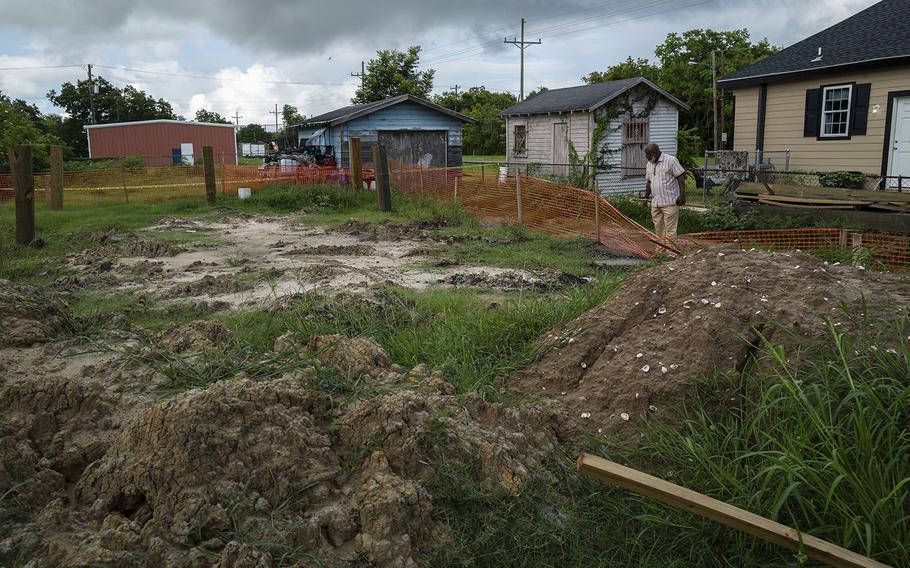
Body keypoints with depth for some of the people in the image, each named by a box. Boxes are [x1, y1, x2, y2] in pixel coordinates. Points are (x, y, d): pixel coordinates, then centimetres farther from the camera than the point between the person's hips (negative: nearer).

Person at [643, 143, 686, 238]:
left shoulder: (670, 160, -7)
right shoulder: (649, 164, 15)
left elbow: (680, 178, -9)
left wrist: (682, 195, -16)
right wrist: (646, 198, 19)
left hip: (670, 202, -7)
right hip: (655, 203, 7)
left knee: (670, 230, -7)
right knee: (658, 229, 12)